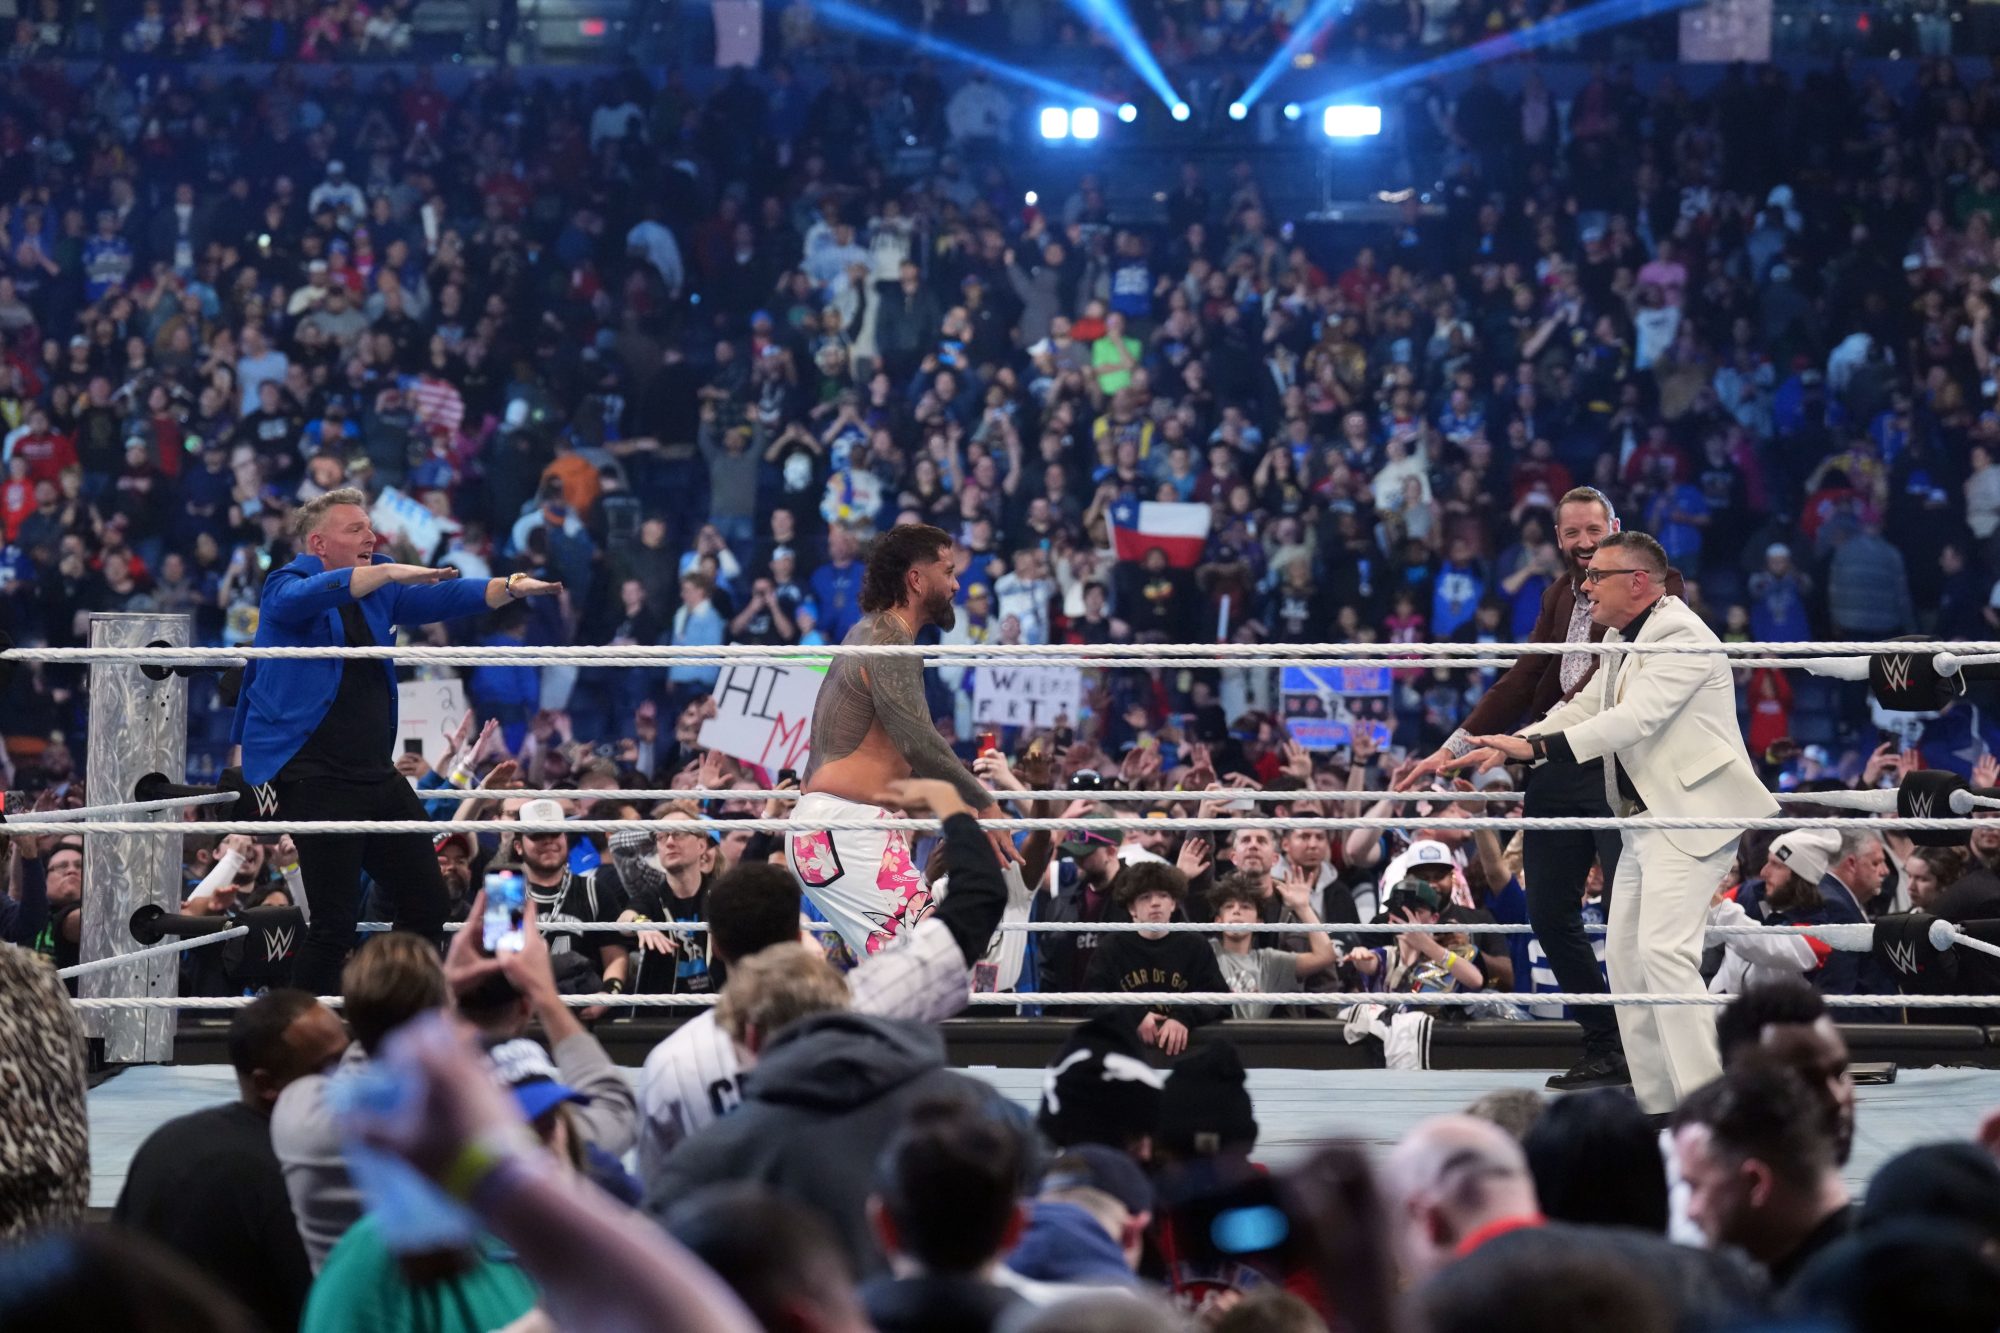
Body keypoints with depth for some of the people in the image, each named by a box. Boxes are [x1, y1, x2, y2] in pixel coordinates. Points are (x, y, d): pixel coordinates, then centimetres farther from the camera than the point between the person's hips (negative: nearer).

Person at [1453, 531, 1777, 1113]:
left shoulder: (1681, 637, -16)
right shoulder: (1623, 640, 16)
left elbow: (1634, 720, -25)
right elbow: (1583, 709, 21)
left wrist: (1535, 746, -28)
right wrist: (1506, 748, 8)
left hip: (1694, 814, -11)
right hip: (1645, 819, 11)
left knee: (1664, 950, -20)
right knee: (1624, 953, 10)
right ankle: (1657, 1103, 15)